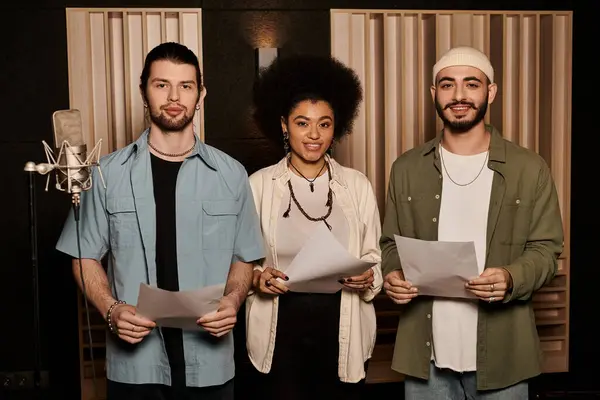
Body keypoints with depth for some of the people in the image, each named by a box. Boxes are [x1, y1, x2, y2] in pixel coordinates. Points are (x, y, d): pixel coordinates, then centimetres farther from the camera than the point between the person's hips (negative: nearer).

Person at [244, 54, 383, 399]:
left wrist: (368, 278, -14)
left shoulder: (358, 185, 2)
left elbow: (375, 258, 6)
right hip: (280, 329, -1)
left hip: (343, 329, 1)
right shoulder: (258, 184, -2)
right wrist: (257, 277, -17)